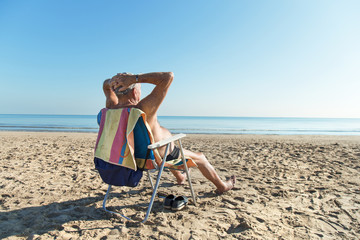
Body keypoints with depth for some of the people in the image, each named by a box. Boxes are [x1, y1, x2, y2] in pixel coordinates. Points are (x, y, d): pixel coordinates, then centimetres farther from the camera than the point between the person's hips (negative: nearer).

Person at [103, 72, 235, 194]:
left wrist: (112, 80, -18)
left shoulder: (112, 108, -15)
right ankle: (222, 186, 41)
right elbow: (168, 76, -38)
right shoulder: (143, 109, -36)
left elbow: (106, 85, 6)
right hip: (163, 158, -7)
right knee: (200, 158, 18)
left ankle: (180, 177, 60)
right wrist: (135, 78, -39)